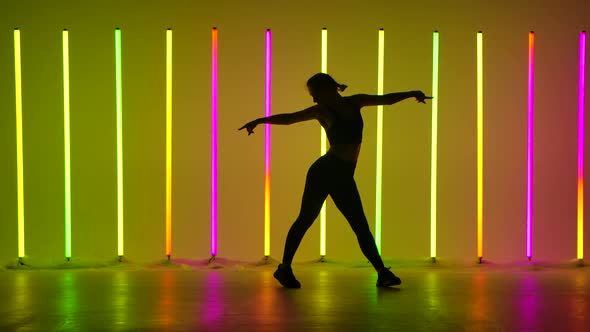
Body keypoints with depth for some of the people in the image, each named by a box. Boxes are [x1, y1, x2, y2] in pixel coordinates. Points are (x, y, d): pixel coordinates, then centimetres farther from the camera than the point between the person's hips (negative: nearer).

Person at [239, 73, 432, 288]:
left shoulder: (355, 102, 12)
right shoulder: (321, 111, 1)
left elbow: (385, 99, 21)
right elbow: (289, 118, -3)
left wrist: (411, 94, 19)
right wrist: (261, 120, -11)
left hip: (344, 176, 4)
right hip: (324, 171, -4)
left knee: (361, 227, 4)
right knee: (306, 219, -2)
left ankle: (382, 273, 6)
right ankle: (285, 268, 9)